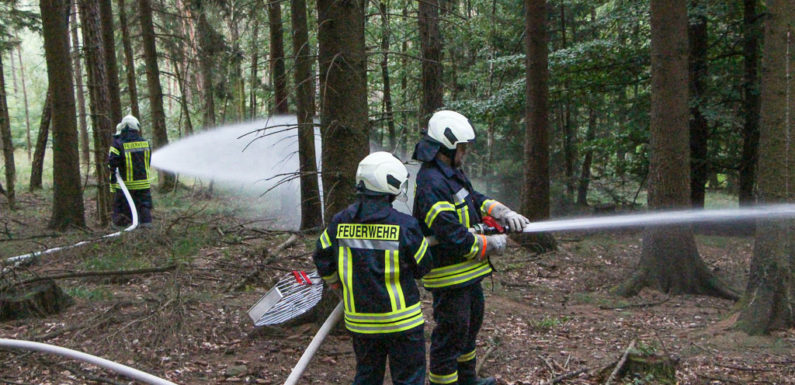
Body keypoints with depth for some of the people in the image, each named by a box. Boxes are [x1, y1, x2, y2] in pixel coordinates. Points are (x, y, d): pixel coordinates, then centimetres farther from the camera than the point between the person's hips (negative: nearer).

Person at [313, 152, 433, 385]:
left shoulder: (339, 223, -6)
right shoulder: (405, 225, -16)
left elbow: (322, 259, 6)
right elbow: (423, 267, -5)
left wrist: (335, 282, 27)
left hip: (360, 320, 4)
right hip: (402, 320, -4)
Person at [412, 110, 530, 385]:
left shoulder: (452, 174, 9)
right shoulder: (431, 184, -26)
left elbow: (476, 200, 16)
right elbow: (453, 236, -30)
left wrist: (503, 213, -4)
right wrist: (491, 245, -18)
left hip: (467, 270, 11)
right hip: (449, 276, -11)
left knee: (472, 321, 25)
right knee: (451, 333, -1)